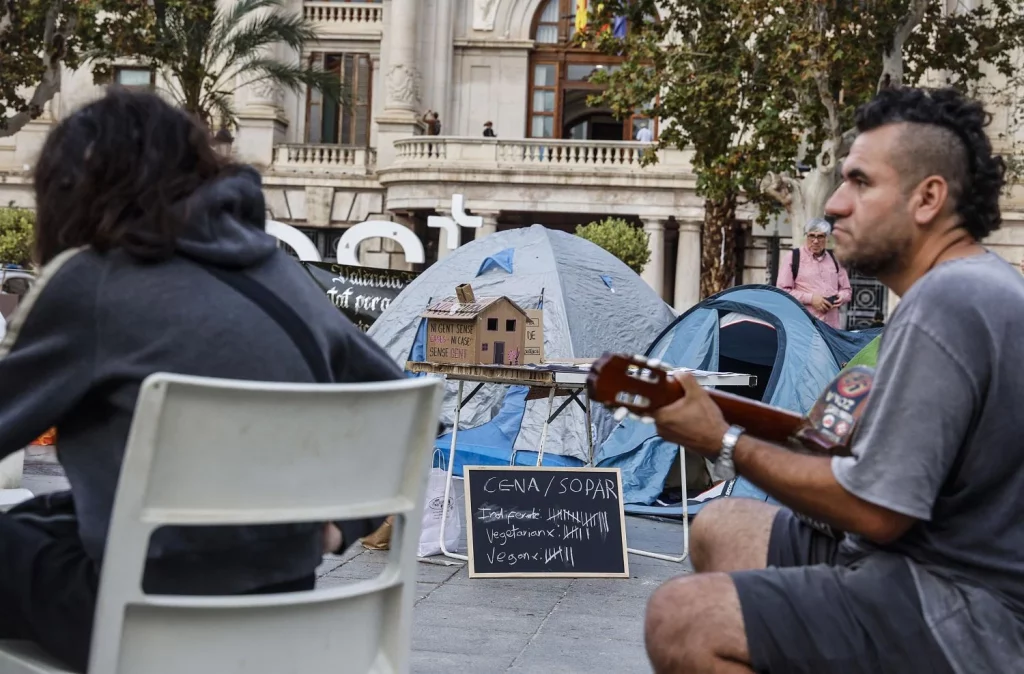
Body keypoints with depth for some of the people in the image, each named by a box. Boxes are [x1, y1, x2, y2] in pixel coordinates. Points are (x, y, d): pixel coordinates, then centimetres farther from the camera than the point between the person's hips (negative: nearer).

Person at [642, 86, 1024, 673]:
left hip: (966, 617, -11)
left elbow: (874, 509, -23)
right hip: (960, 560, 11)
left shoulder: (942, 306, -22)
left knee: (681, 619, -22)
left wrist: (725, 443, -12)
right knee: (721, 528, 17)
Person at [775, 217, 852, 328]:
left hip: (832, 325, 5)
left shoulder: (835, 259, 18)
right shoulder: (792, 258, 2)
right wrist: (810, 298, -14)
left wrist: (842, 296, 0)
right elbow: (782, 291, -5)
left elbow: (847, 289, 24)